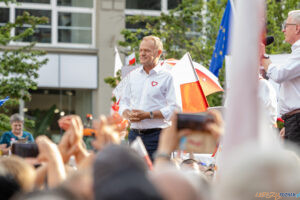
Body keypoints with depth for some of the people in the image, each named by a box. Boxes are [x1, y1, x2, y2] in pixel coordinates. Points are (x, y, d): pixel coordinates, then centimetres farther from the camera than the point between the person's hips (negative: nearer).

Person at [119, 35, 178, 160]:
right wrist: (128, 114, -4)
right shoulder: (133, 75, 17)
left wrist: (148, 115, -16)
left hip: (156, 135, -5)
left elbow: (173, 109, -8)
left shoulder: (166, 77, 0)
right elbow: (124, 102, 19)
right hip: (134, 134, 5)